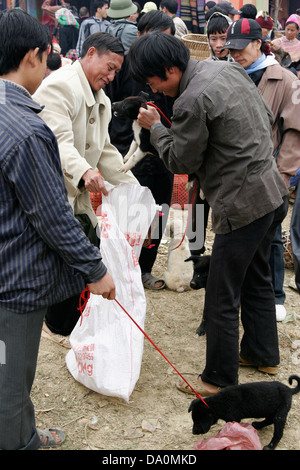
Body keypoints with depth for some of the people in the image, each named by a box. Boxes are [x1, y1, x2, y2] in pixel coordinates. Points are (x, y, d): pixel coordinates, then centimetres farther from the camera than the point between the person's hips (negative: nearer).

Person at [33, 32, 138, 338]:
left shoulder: (101, 100, 19)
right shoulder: (60, 85, -14)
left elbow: (105, 151, 21)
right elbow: (58, 140, -29)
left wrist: (133, 187, 12)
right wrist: (84, 170, -45)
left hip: (78, 198, 10)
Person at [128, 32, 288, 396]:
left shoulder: (191, 102, -22)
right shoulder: (228, 69, 5)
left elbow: (182, 163, -11)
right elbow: (266, 118, 14)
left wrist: (155, 127, 2)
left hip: (242, 206, -10)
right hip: (272, 191, 10)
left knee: (222, 300, 3)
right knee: (257, 279, 25)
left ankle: (219, 380, 18)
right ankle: (262, 353, 42)